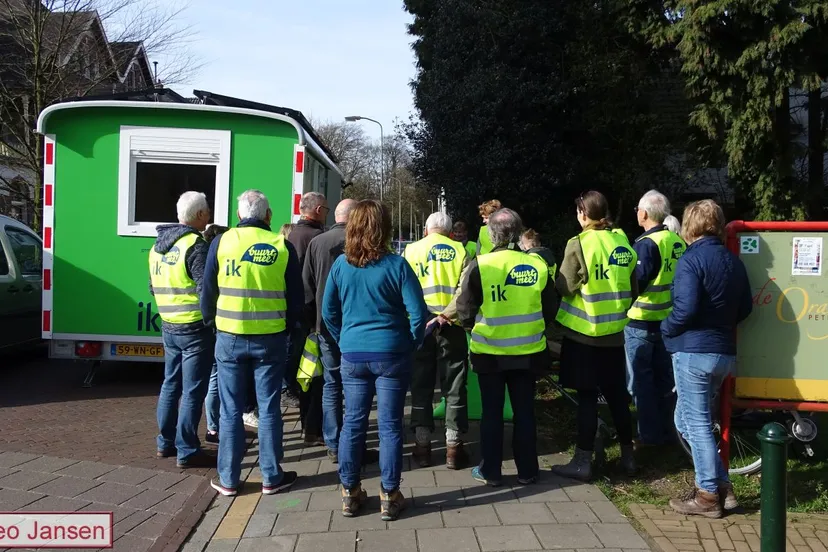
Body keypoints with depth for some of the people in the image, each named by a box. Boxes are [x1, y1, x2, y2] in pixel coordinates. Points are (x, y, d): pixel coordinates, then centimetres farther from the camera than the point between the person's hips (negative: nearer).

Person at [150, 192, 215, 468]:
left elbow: (154, 287, 18)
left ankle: (165, 442, 26)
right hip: (194, 328, -8)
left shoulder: (158, 245, 11)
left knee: (170, 384, 17)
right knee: (193, 391, -2)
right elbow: (206, 288, -20)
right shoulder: (195, 244, -16)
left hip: (169, 326, 8)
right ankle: (187, 452, 3)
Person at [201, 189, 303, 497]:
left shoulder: (222, 242, -2)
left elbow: (208, 292, 2)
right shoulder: (282, 246, -2)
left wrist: (211, 323, 17)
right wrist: (286, 326, 16)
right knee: (268, 409, 9)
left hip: (230, 337, 0)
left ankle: (228, 479, 17)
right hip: (271, 338, 0)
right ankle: (271, 477, 16)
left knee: (231, 410, 9)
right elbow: (296, 299, 1)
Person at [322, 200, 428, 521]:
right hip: (391, 355, -3)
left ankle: (350, 493, 21)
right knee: (389, 426, 5)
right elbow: (418, 313, -11)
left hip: (352, 356, 3)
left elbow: (328, 311, 7)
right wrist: (411, 345, 3)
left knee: (352, 423, 11)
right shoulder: (396, 265, -9)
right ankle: (389, 497, 14)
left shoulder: (341, 264, 0)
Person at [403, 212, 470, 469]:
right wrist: (449, 313, -5)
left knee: (421, 384, 10)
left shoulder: (412, 250, 4)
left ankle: (422, 444, 14)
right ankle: (453, 446, 10)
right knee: (454, 386, 7)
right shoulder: (460, 251, 3)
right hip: (452, 324, 0)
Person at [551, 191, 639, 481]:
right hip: (614, 332, 5)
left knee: (587, 396, 0)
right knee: (616, 394, 15)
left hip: (583, 331, -5)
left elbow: (564, 287, -13)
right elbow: (634, 288, 8)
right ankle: (628, 455, 24)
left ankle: (583, 461, 5)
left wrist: (556, 276, 7)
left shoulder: (578, 244, -14)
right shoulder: (622, 243, 3)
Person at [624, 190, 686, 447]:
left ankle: (650, 435, 8)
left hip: (642, 321, -7)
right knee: (664, 377, 16)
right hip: (668, 319, 8)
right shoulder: (678, 241, 4)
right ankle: (666, 430, 25)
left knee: (641, 380, 3)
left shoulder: (647, 244, -19)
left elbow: (636, 283, -21)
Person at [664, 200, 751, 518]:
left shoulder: (691, 260, -13)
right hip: (724, 352, 8)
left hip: (694, 351, -8)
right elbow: (745, 309, 15)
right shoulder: (733, 261, 11)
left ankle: (709, 496, 8)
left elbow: (686, 309, -21)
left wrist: (666, 329, -4)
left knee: (696, 423, 1)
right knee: (688, 418, 18)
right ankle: (721, 485, 21)